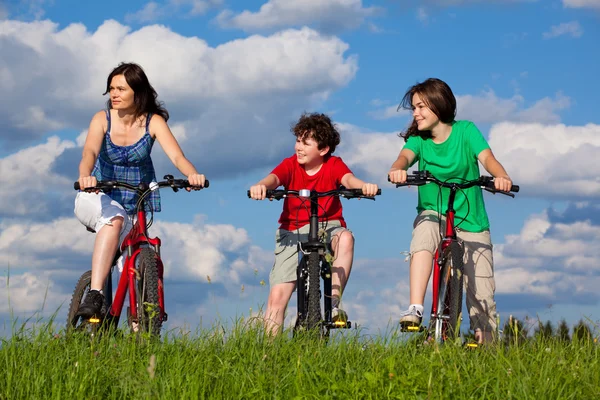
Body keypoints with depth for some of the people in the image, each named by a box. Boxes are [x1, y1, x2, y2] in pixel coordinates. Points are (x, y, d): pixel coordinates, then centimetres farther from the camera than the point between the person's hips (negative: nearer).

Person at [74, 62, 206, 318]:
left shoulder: (153, 122, -9)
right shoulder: (103, 119, -11)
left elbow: (177, 156, -23)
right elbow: (89, 152, -29)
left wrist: (192, 175, -46)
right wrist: (85, 176, -52)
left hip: (137, 202, 2)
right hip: (98, 198, -2)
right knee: (114, 219, -36)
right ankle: (94, 295, -44)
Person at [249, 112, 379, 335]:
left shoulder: (334, 165, -3)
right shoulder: (290, 165, -3)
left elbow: (348, 179, -23)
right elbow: (274, 178, -23)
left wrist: (363, 186, -48)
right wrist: (261, 186, -49)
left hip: (327, 227, 0)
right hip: (292, 231, 1)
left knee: (345, 238, -37)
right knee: (277, 296, -10)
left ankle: (334, 302, -29)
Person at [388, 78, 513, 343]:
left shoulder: (466, 130, -5)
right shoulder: (418, 139, 0)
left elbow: (486, 157, -21)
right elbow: (406, 155, -22)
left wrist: (501, 176, -43)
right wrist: (397, 169, -46)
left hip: (471, 222, -1)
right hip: (432, 214, 1)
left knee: (481, 294, -7)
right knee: (423, 235, -36)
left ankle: (486, 340, 12)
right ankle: (415, 309, -42)